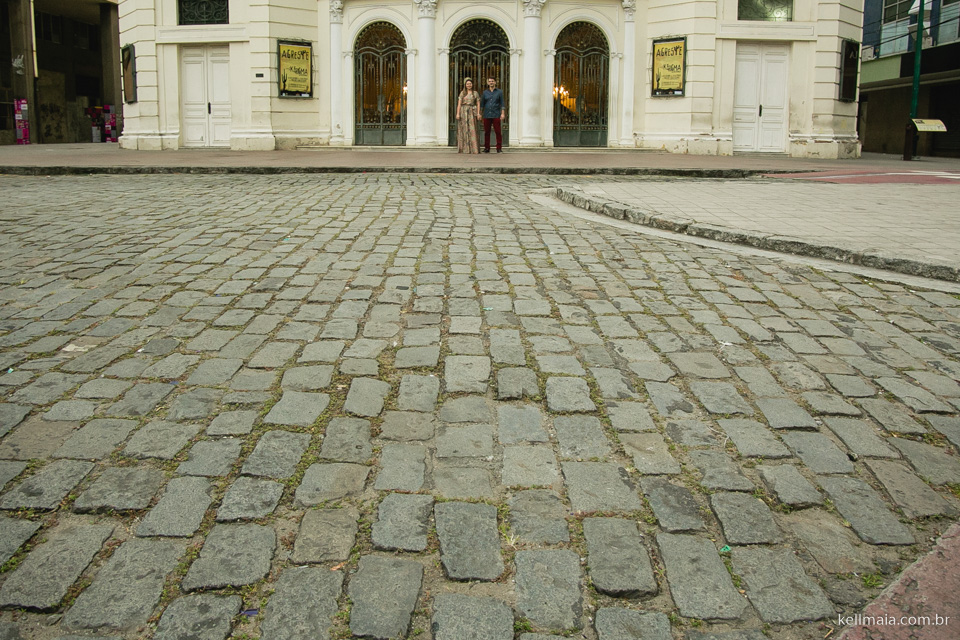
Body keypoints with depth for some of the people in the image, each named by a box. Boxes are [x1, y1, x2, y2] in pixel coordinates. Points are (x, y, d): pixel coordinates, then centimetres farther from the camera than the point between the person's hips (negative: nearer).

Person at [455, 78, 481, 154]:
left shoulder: (475, 93, 9)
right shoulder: (462, 93, 9)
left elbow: (478, 104, 5)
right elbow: (459, 104, 2)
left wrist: (478, 113, -7)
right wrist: (458, 113, -8)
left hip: (471, 112, -1)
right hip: (463, 112, 1)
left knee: (472, 130, -7)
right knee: (463, 130, 0)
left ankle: (473, 149, -6)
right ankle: (464, 148, 4)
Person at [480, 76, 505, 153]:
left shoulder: (499, 92, 6)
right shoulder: (485, 92, 11)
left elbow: (502, 103, 4)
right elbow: (482, 104, 14)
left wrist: (503, 113, -5)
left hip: (496, 115, -2)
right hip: (487, 115, 2)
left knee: (498, 132, -6)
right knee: (486, 132, 2)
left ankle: (499, 148, -3)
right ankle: (486, 148, 8)